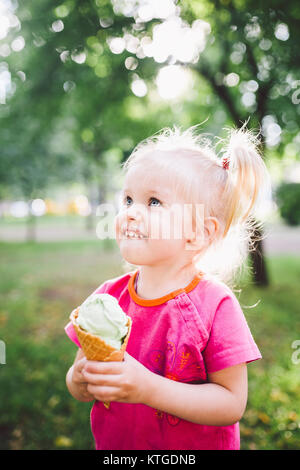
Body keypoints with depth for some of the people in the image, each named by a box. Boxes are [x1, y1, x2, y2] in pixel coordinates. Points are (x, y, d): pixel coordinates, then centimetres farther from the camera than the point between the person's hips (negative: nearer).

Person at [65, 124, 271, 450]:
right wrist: (80, 381, -25)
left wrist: (148, 388, -31)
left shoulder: (215, 305, -22)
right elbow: (78, 388, -2)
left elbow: (231, 404, -22)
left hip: (195, 446, -3)